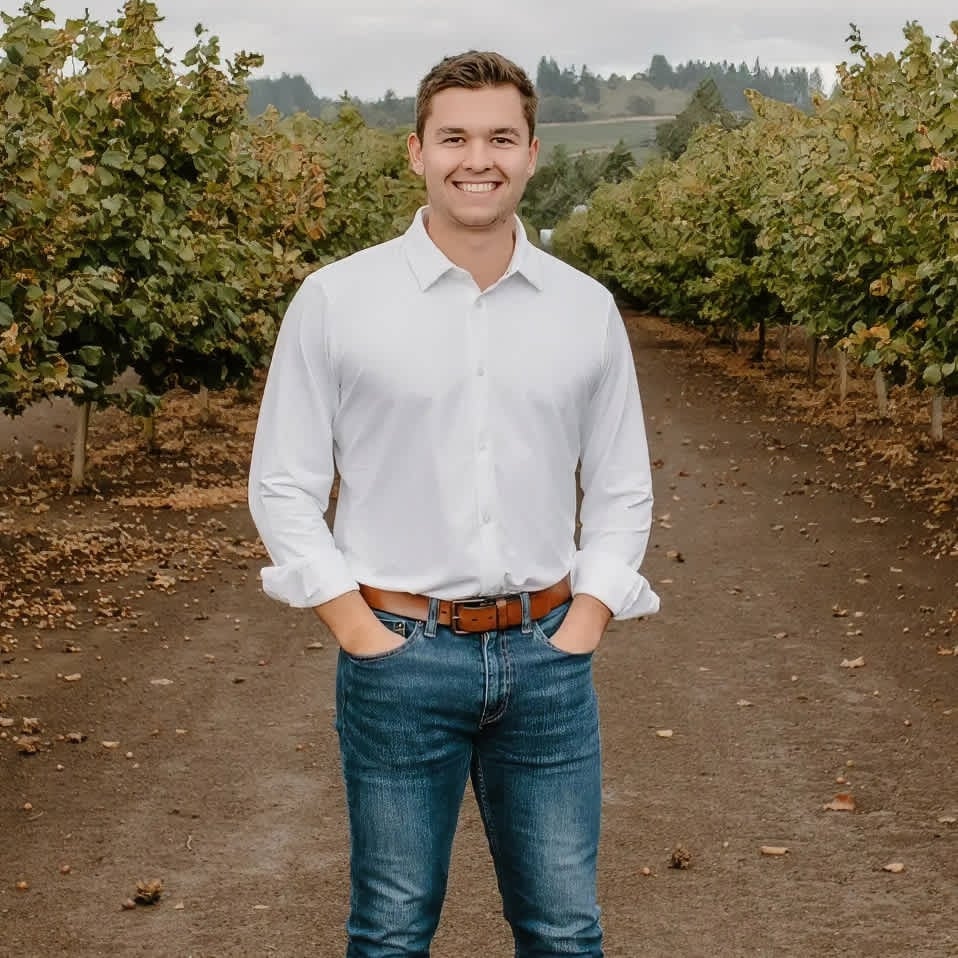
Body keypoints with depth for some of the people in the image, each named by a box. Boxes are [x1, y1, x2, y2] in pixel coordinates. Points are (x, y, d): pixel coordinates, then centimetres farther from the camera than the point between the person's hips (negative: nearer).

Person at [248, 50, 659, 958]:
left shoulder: (587, 309, 4)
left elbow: (622, 492, 11)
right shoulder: (335, 299, -4)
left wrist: (579, 630, 0)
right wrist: (363, 636, -8)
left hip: (547, 654, 2)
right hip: (399, 653, -2)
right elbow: (283, 487, -1)